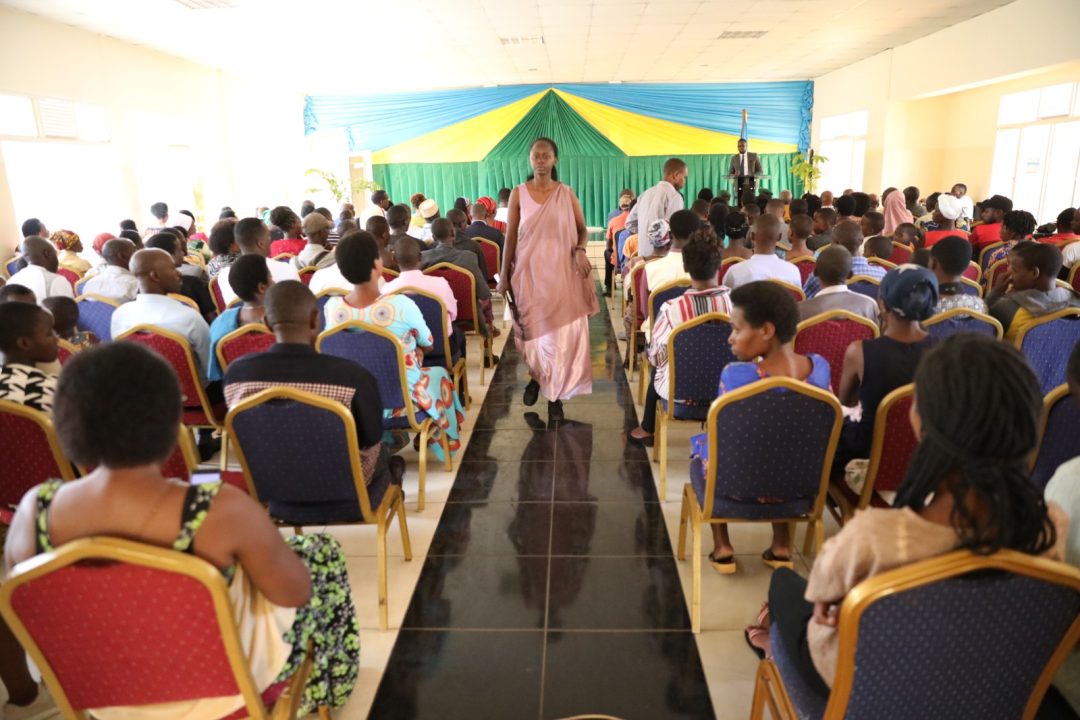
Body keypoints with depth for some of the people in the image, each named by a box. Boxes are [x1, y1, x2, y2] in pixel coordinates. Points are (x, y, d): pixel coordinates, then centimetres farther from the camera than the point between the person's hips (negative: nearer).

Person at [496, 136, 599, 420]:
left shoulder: (567, 194, 1)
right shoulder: (518, 194, 0)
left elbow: (582, 230, 9)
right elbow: (510, 237, 2)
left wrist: (580, 250, -13)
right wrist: (504, 274, 0)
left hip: (561, 271, 0)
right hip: (528, 271, 0)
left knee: (562, 331, 0)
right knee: (532, 329, 7)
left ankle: (555, 394, 12)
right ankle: (535, 377, 33)